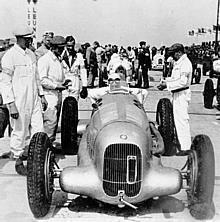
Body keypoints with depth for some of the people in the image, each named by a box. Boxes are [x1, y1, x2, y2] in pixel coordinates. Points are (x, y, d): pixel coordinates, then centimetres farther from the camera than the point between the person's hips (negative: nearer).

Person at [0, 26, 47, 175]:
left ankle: (27, 154, 27)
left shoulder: (31, 54, 10)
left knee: (38, 130, 6)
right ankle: (18, 162, 21)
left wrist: (42, 95, 18)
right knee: (20, 132, 4)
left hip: (34, 99, 7)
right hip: (19, 102, -7)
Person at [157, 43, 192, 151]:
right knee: (178, 118, 17)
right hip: (177, 94, 10)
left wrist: (167, 85, -19)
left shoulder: (185, 63, -17)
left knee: (182, 119, -7)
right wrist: (165, 81, 7)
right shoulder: (178, 63, 14)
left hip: (182, 94, -10)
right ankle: (181, 140, 31)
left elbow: (183, 81, -23)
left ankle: (185, 147, -2)